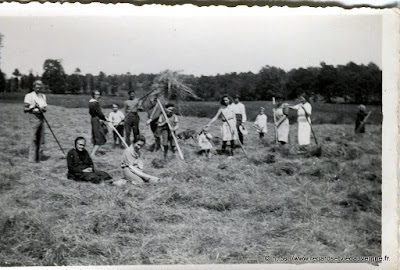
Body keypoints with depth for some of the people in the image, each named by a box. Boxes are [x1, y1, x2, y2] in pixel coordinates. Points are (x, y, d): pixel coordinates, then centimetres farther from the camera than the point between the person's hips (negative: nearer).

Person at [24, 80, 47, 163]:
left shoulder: (43, 96, 15)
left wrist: (42, 109, -9)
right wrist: (33, 107, -21)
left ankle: (40, 156, 16)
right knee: (34, 138, -6)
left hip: (41, 117, 6)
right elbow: (25, 109, -5)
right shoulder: (29, 96, -4)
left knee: (41, 138, 7)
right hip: (34, 116, -6)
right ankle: (33, 158, 0)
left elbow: (45, 109, 13)